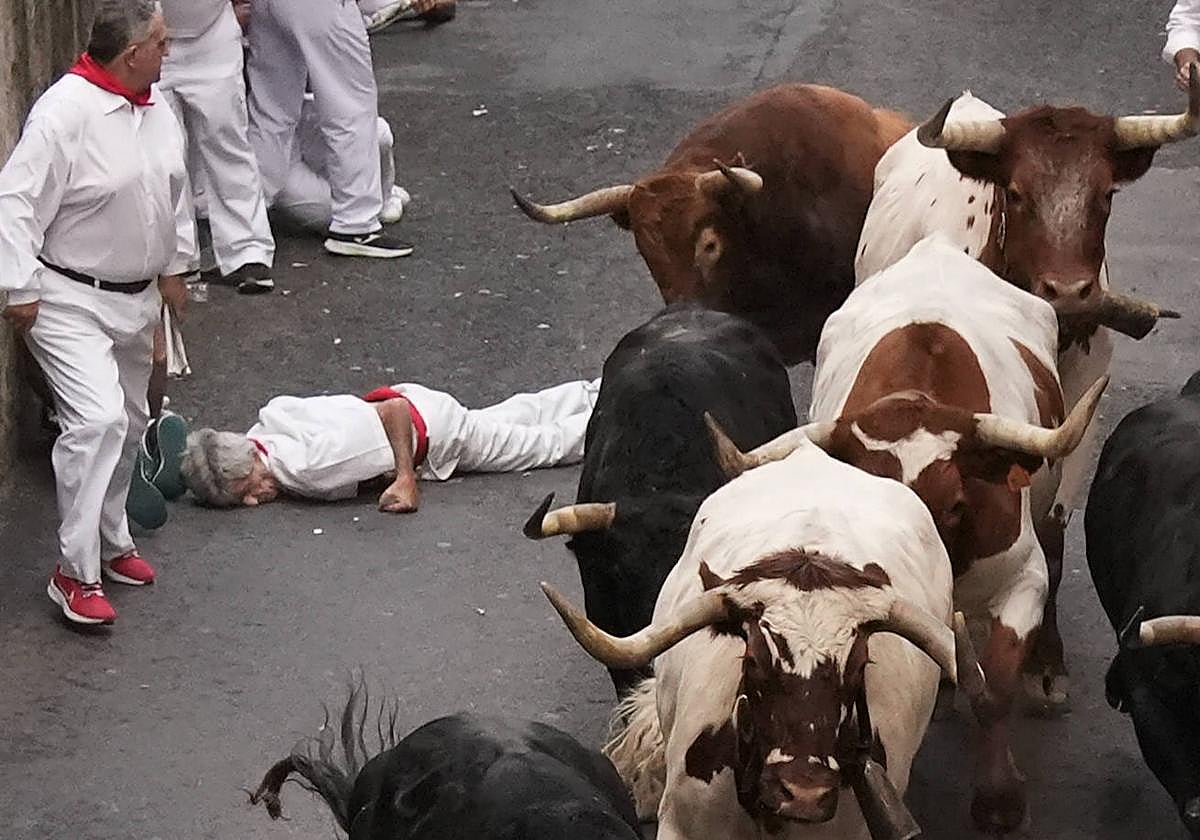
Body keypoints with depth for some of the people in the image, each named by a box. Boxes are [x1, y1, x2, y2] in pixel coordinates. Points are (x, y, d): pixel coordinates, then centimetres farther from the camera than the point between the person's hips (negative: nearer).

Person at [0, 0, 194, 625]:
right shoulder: (64, 114, -24)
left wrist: (172, 266, 22)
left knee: (127, 422, 19)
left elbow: (173, 191, 18)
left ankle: (111, 541, 38)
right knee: (96, 419, -20)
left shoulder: (156, 108, 3)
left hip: (135, 298, 9)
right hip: (69, 301, -9)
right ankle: (75, 574, -14)